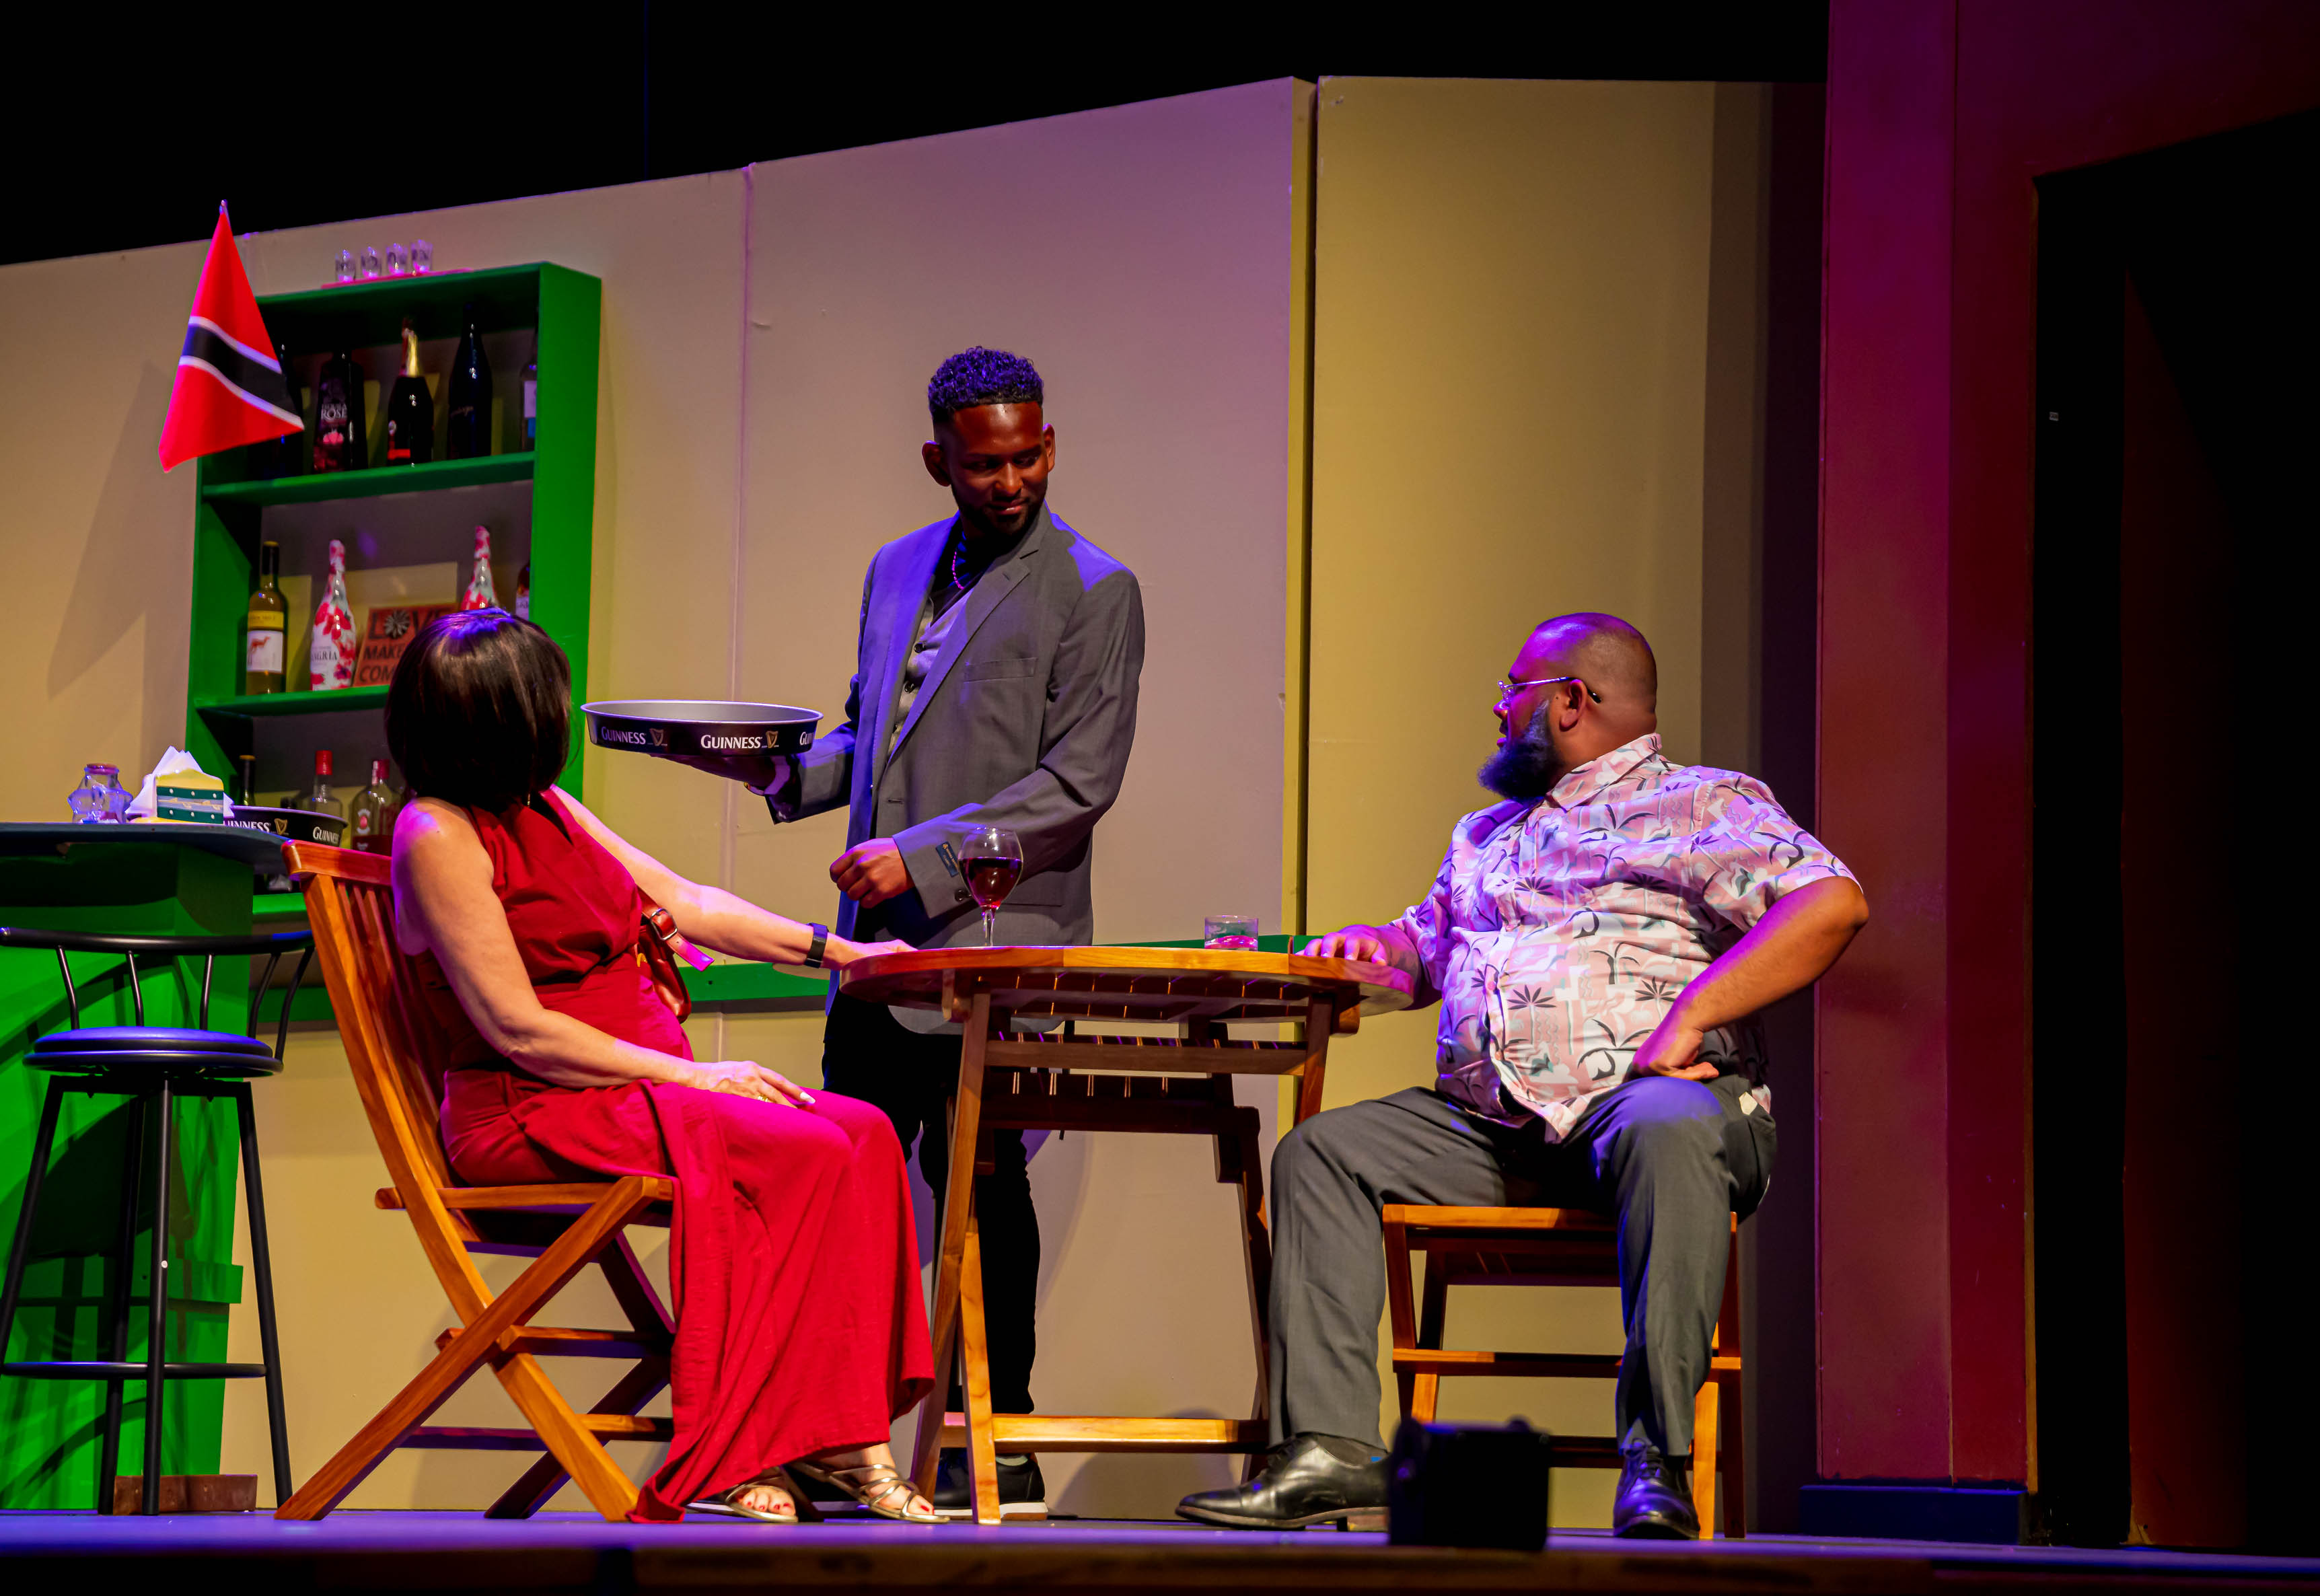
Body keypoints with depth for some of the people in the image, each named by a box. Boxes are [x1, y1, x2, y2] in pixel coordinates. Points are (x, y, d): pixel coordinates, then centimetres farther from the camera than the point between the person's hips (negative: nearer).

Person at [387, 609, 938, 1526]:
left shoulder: (546, 810, 17)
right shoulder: (437, 836, -10)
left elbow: (684, 902, 25)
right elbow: (518, 1030, -15)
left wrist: (838, 952, 22)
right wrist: (689, 1074, -17)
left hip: (638, 1088, 9)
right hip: (535, 1113, -8)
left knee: (863, 1135, -14)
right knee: (797, 1151, -28)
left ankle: (840, 1439, -20)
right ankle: (730, 1466, -27)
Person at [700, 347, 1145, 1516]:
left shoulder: (1093, 592, -4)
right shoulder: (897, 571, 17)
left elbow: (1078, 782, -11)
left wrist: (926, 857, -18)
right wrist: (791, 770, 5)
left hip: (997, 942, -6)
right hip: (881, 940, 7)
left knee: (974, 1177, -5)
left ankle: (998, 1454, 4)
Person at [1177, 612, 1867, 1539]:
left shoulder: (1701, 804, 6)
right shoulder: (1484, 836, 30)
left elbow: (1832, 903, -10)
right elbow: (1425, 949, 41)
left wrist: (1687, 1018, -18)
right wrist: (1376, 944, 15)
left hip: (1635, 1092, -7)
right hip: (1486, 1129, 7)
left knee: (1668, 1129, -40)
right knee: (1322, 1151, -12)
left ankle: (1657, 1463, -41)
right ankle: (1330, 1448, -22)